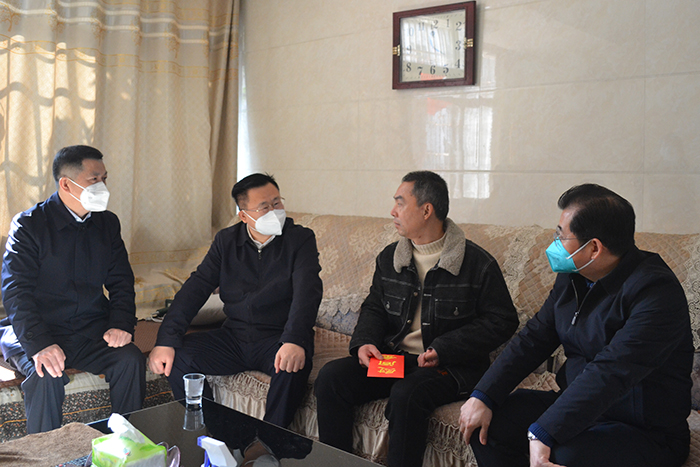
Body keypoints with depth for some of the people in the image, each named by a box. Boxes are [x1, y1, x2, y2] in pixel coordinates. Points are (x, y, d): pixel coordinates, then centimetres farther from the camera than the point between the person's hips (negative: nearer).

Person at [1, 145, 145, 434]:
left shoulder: (107, 223, 9)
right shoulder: (28, 225, -6)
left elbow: (121, 281, 11)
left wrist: (121, 323, -9)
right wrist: (40, 344, -28)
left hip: (93, 332, 4)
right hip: (38, 332, -3)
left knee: (131, 360, -22)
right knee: (47, 375, -32)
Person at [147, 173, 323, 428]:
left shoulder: (301, 239, -5)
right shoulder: (226, 240, 6)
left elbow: (306, 291, -19)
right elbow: (196, 289, 1)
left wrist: (294, 341, -37)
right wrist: (166, 340, -13)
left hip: (278, 338, -3)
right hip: (233, 337, 4)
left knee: (294, 365, -35)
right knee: (177, 356, -15)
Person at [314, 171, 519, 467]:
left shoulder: (478, 264, -7)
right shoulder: (389, 258, 10)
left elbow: (502, 321, -6)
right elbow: (374, 308, 19)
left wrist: (443, 349, -15)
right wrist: (365, 342, -4)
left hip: (451, 367, -5)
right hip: (391, 358, 6)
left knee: (406, 394, -35)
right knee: (331, 377, -14)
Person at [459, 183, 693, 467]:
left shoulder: (657, 292, -23)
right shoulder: (572, 276, 4)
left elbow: (610, 373, -32)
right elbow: (534, 338, 5)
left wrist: (544, 432, -38)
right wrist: (483, 396, -6)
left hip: (644, 433, -7)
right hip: (575, 404, 8)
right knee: (484, 421, -6)